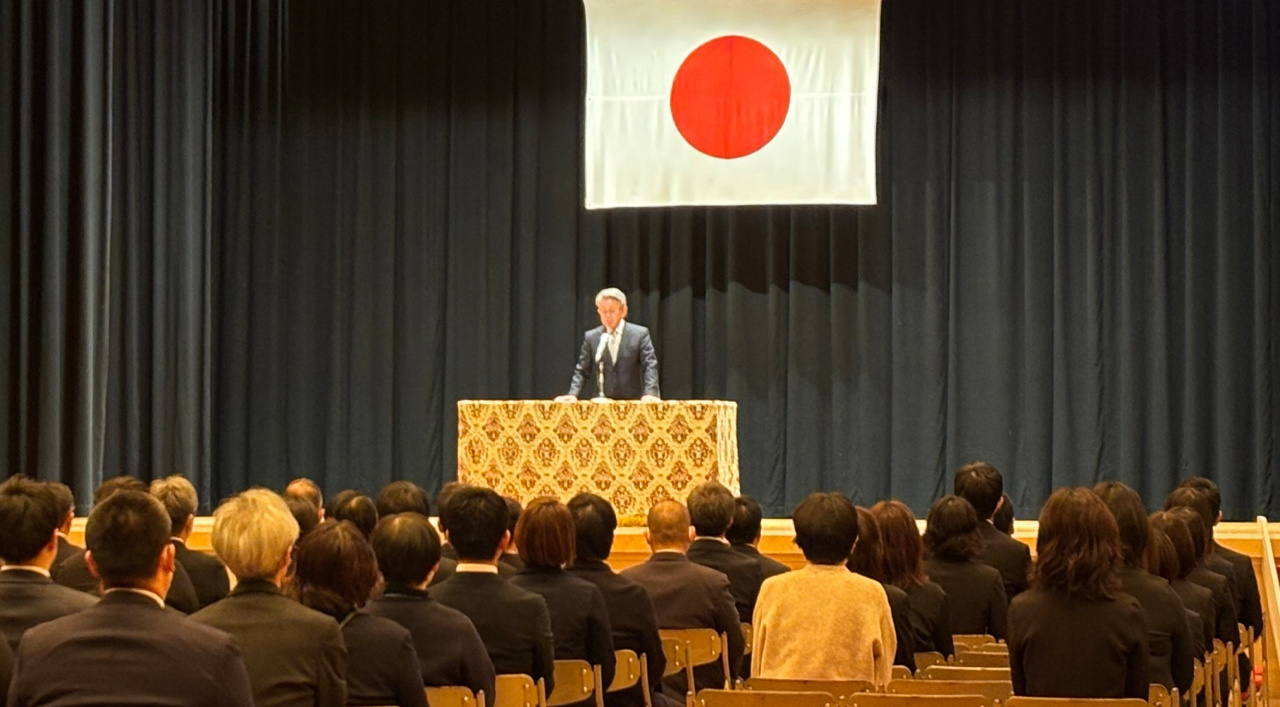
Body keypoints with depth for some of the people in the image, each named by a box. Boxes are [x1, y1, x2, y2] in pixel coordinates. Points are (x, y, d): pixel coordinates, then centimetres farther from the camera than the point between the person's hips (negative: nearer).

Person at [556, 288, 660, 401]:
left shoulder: (640, 334, 1)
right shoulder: (590, 337, 8)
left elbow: (650, 366, -4)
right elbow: (582, 371, 9)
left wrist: (650, 393, -20)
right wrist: (573, 394, -8)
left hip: (632, 403, -2)